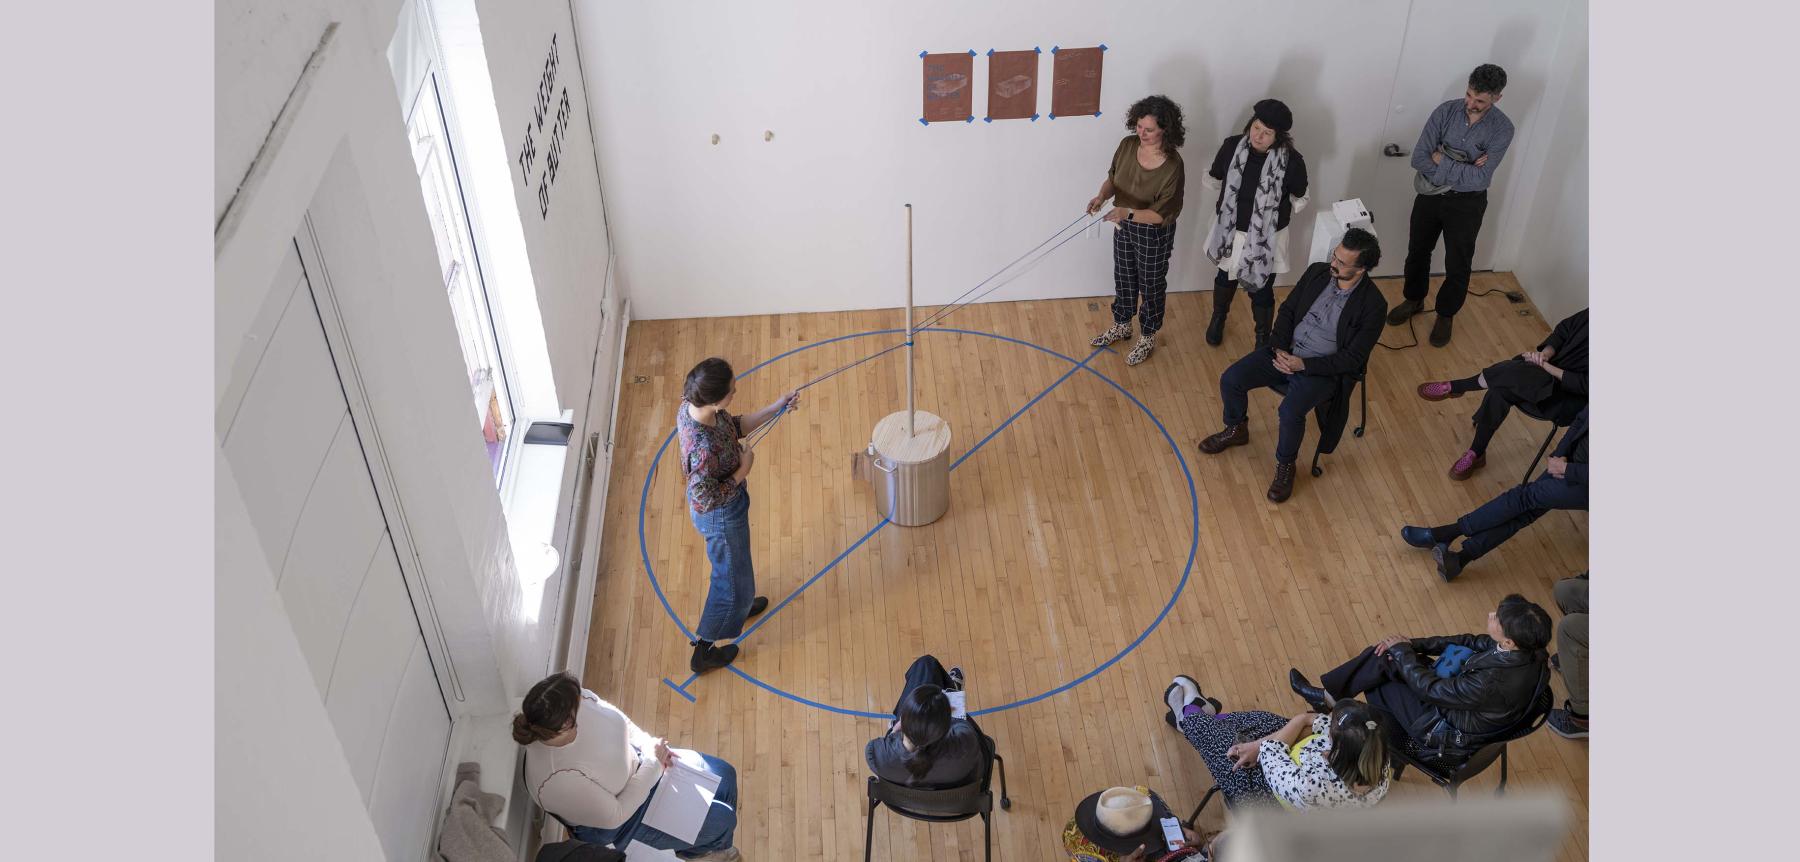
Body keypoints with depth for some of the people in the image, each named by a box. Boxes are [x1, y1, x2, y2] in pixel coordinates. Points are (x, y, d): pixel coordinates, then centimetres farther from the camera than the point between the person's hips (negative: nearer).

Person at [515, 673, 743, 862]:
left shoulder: (573, 702, -26)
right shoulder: (559, 780, -43)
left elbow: (614, 717, -2)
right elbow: (614, 816, -27)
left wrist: (648, 743, -13)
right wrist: (653, 763, -22)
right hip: (619, 822, -6)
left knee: (724, 775, 12)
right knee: (722, 820, 0)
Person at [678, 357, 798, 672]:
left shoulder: (692, 405, -18)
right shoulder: (703, 448, -43)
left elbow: (735, 427, 1)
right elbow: (708, 500, -30)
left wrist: (776, 407, -5)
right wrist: (743, 470, -21)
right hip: (721, 516, -8)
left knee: (732, 564, 36)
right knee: (733, 578, 17)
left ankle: (738, 605, 66)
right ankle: (703, 651, 39)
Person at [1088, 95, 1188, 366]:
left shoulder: (1173, 166, -30)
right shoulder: (1127, 145, -14)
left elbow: (1162, 214, -28)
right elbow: (1113, 178, 1)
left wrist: (1128, 212, -42)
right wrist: (1102, 196, -21)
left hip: (1154, 234, -5)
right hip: (1124, 226, 6)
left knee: (1151, 287, 17)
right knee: (1124, 279, 26)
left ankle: (1147, 338, 41)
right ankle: (1121, 326, 51)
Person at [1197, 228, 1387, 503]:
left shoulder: (1373, 305, -17)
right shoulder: (1317, 272, -2)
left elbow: (1352, 358, -15)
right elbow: (1287, 310, 7)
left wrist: (1303, 364, -21)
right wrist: (1280, 348, -9)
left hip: (1322, 370, -5)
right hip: (1285, 352, 5)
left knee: (1290, 411, -31)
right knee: (1230, 380, -11)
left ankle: (1285, 465, -1)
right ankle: (1236, 430, 20)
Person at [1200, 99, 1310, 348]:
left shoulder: (1292, 161, -22)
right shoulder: (1232, 146, -17)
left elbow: (1300, 199, -4)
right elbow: (1214, 180, 3)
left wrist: (1278, 214, -4)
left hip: (1266, 238, -2)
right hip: (1229, 231, 2)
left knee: (1261, 290, 15)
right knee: (1225, 278, 26)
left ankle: (1263, 337, 41)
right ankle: (1218, 318, 56)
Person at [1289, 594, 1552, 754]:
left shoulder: (1492, 684, -40)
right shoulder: (1528, 648, -17)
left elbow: (1429, 688, -26)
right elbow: (1471, 641, -1)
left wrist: (1402, 650, -10)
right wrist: (1412, 644, -5)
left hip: (1448, 730, -7)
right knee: (1386, 654, 3)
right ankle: (1330, 696, 20)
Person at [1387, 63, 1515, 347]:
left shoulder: (1502, 128, -19)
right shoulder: (1446, 111, -14)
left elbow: (1479, 179, -24)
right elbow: (1419, 158, -18)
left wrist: (1442, 162, -20)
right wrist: (1462, 171, -23)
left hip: (1467, 203, -2)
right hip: (1431, 194, 2)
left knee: (1458, 264, 10)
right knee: (1418, 252, 19)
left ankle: (1446, 315, 34)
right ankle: (1414, 300, 44)